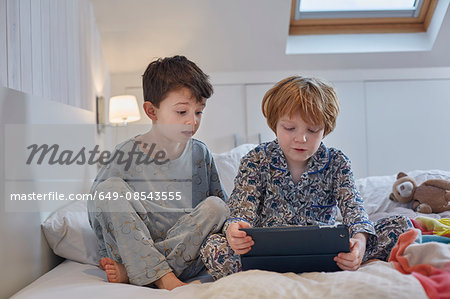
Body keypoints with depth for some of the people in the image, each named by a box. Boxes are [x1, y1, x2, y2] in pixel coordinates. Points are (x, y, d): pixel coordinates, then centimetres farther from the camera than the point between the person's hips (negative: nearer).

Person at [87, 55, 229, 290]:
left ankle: (129, 272, -22)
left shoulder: (200, 154, 3)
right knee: (110, 187, -19)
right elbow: (96, 206, 0)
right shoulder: (126, 155, -6)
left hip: (185, 257, 2)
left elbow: (221, 203, 11)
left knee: (215, 205, -22)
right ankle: (162, 278, -26)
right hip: (133, 248, -1)